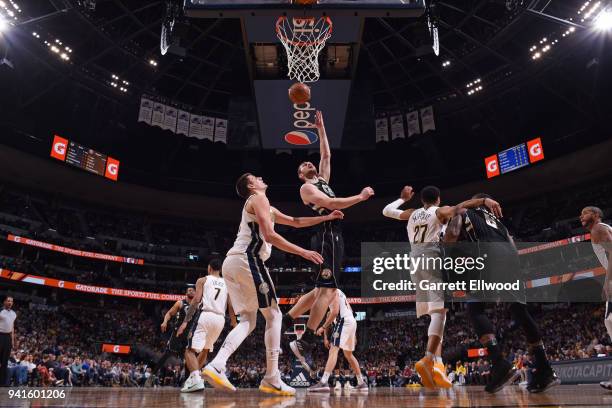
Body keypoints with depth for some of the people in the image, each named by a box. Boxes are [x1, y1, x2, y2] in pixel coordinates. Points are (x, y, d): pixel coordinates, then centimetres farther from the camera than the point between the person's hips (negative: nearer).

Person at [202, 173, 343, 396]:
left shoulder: (268, 208, 30)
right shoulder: (259, 198, 0)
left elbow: (295, 222, 33)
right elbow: (269, 235, -12)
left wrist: (326, 217, 29)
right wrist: (303, 252, -11)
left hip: (231, 262, 9)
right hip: (247, 259, -9)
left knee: (248, 320, 9)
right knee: (273, 315, -2)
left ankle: (216, 365, -7)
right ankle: (272, 379, -2)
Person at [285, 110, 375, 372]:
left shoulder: (322, 181, 25)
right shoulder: (306, 187, -1)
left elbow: (326, 155, 31)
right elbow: (331, 204, -15)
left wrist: (321, 128, 32)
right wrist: (361, 197, -11)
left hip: (333, 238, 9)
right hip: (327, 238, -9)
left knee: (321, 291, 11)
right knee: (327, 291, -15)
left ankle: (283, 323, 15)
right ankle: (305, 343, -14)